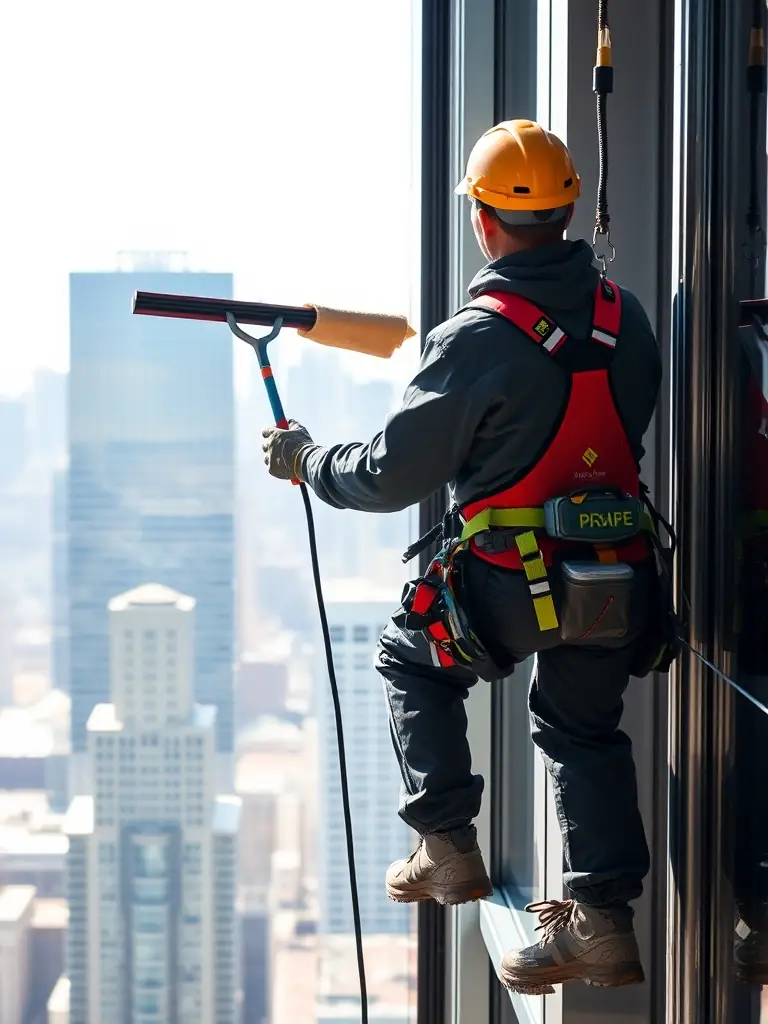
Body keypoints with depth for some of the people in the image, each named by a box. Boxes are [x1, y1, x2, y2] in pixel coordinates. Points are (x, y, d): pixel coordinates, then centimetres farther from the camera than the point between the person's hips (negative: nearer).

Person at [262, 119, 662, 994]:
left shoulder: (476, 339, -16)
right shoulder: (625, 316, 1)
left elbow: (390, 476, -11)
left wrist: (305, 459, 6)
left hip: (515, 585, -5)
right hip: (622, 583, 5)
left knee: (410, 660, 21)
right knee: (582, 727, 21)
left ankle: (448, 849, 20)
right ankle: (603, 919, 17)